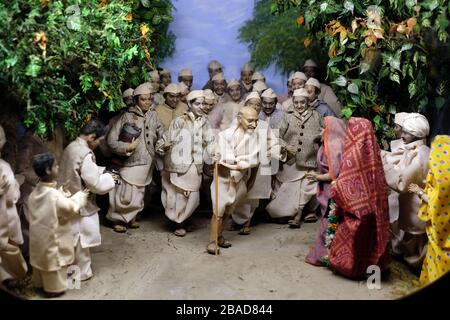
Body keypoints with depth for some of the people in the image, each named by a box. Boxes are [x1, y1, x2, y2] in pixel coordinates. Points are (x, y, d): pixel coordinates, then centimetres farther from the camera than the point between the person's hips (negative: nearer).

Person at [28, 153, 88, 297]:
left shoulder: (35, 192, -5)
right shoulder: (54, 195, -31)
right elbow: (71, 208, -18)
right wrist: (81, 196, -4)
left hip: (38, 235, 8)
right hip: (51, 237, -8)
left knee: (41, 258, 25)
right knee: (53, 261, 11)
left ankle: (40, 283, 43)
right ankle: (54, 289, 27)